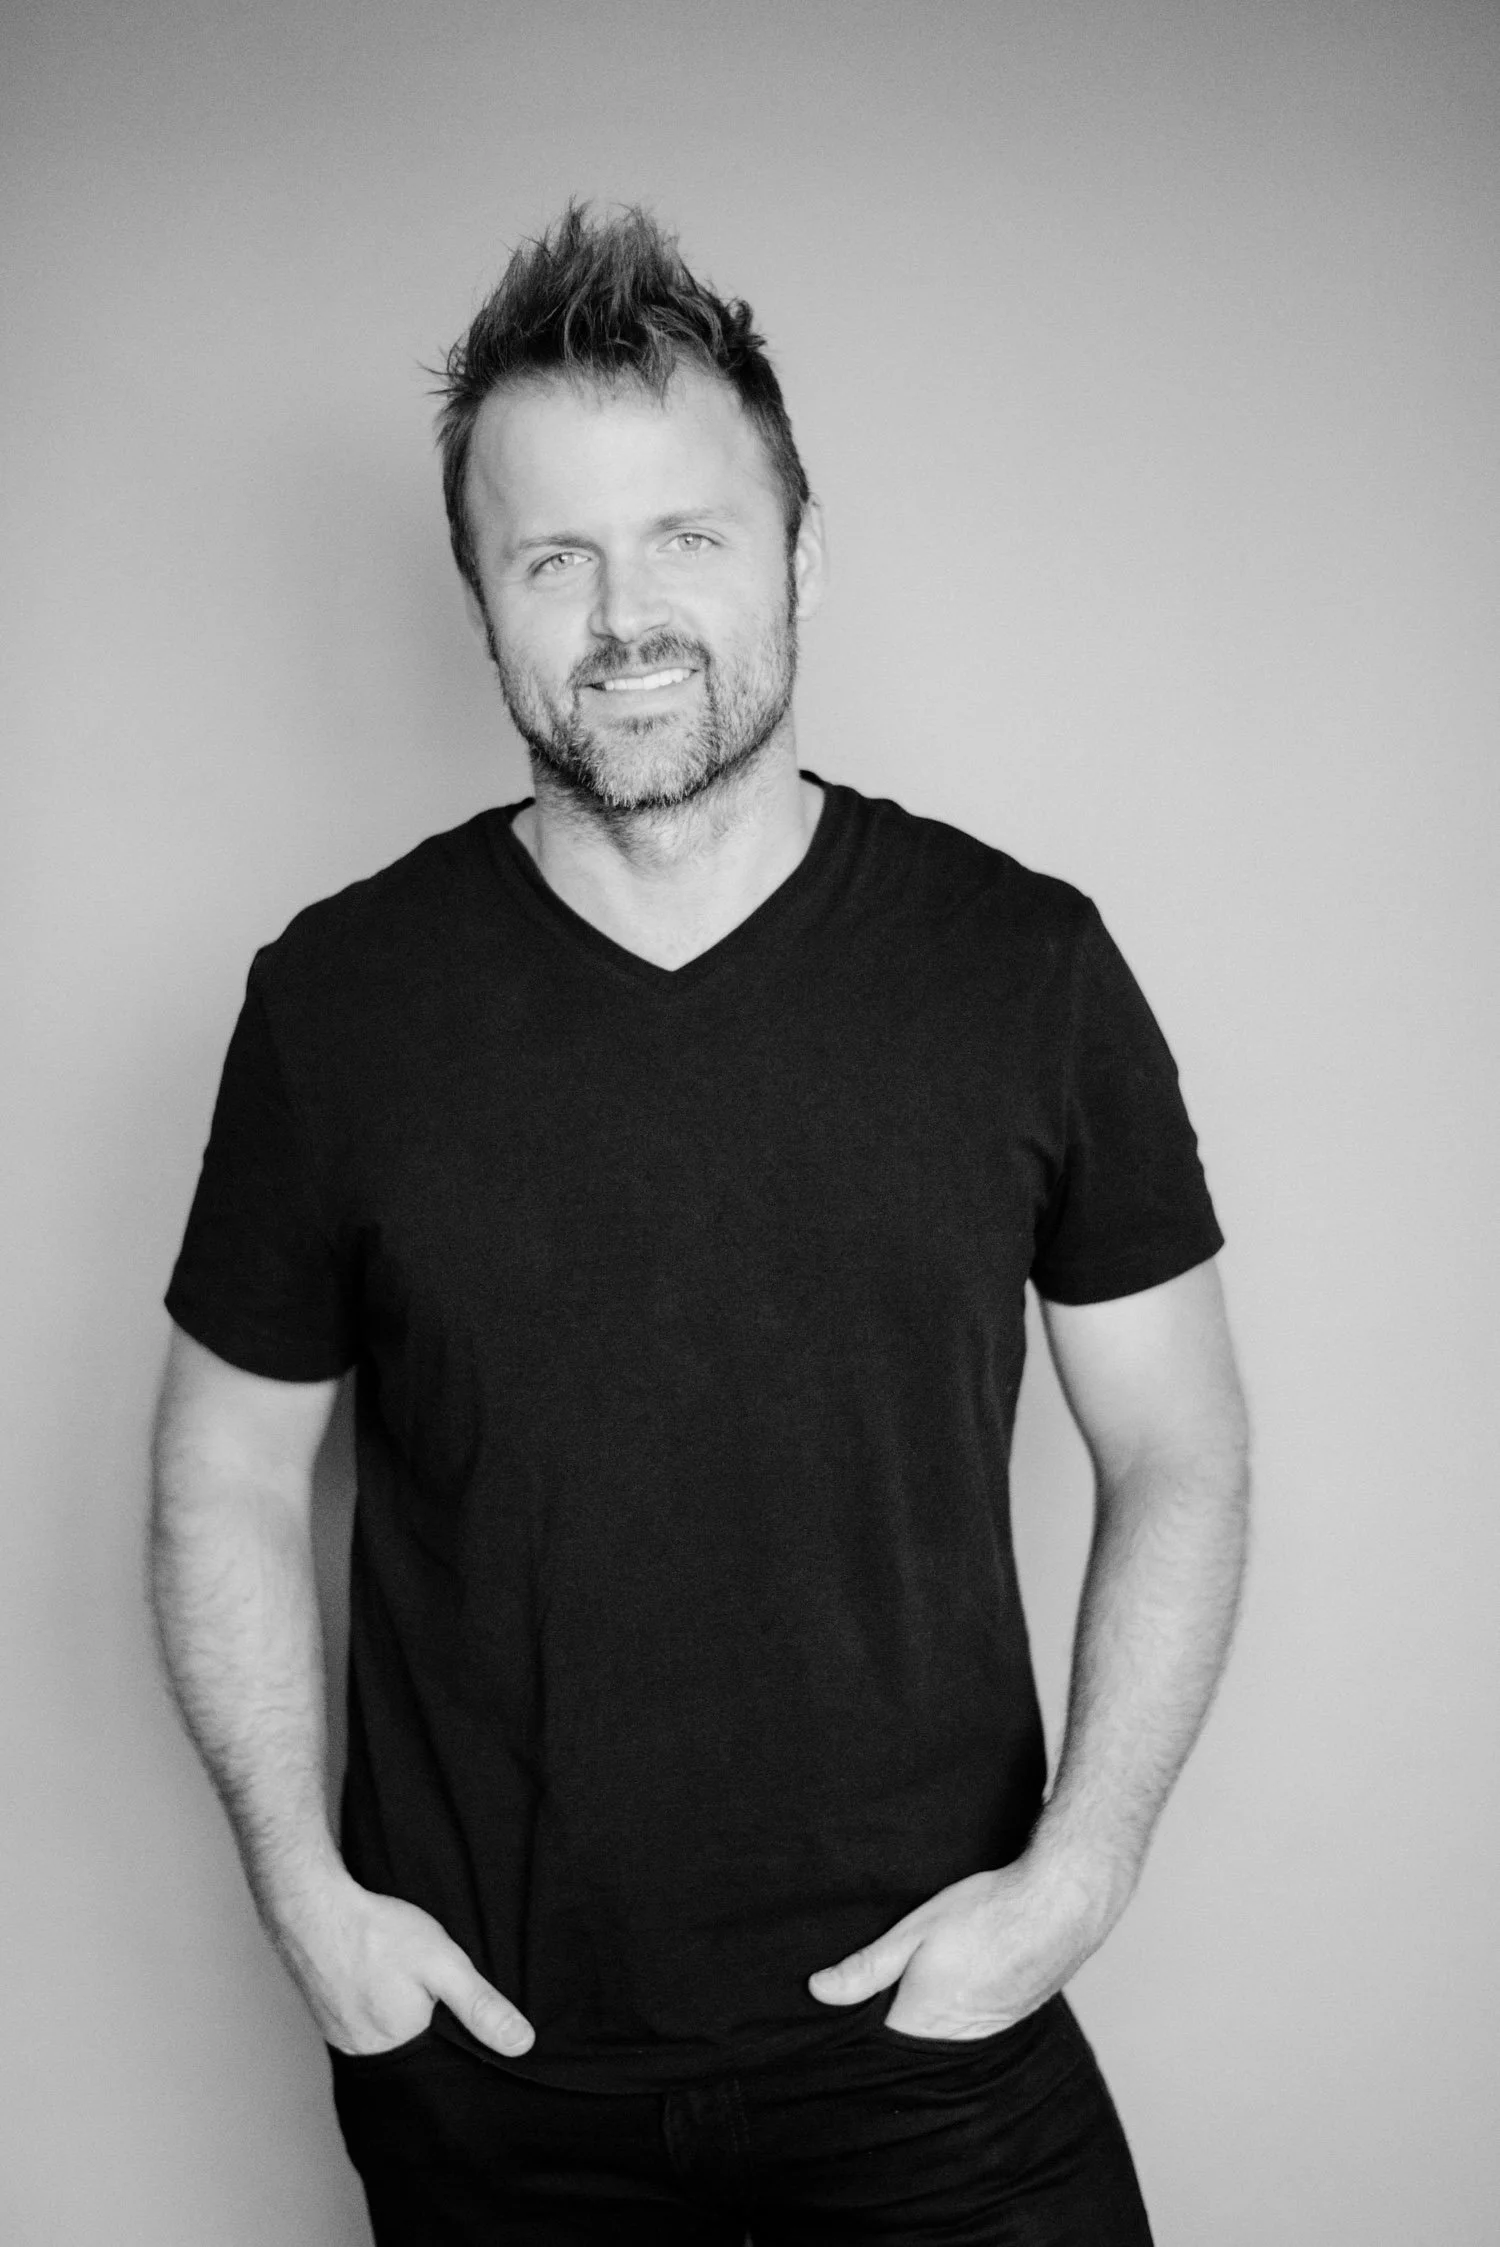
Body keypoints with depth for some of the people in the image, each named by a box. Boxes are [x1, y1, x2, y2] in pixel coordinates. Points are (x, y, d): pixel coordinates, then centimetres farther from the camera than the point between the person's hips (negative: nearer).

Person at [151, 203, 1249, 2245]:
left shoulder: (1026, 967, -7)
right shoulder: (338, 999, -7)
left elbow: (1179, 1464, 1)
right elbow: (228, 1481, 3)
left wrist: (1078, 1870, -8)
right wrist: (302, 1882, -5)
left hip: (934, 2026, 0)